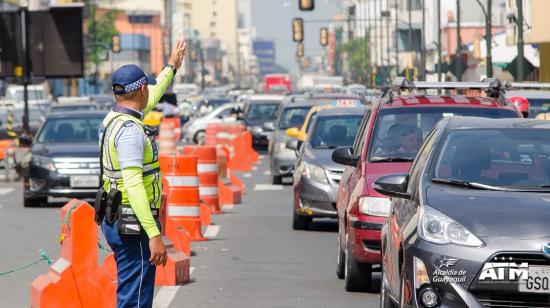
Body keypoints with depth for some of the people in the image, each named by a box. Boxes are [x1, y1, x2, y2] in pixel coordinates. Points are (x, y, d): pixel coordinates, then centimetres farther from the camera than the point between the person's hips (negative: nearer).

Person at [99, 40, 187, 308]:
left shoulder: (113, 119, 12)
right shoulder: (130, 129, -19)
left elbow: (150, 99, 33)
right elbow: (133, 184, -26)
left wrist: (172, 66, 47)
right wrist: (154, 234, -30)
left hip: (116, 222, 11)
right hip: (133, 226, -11)